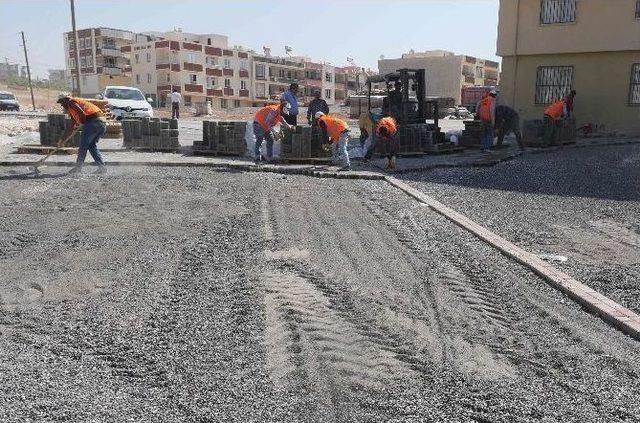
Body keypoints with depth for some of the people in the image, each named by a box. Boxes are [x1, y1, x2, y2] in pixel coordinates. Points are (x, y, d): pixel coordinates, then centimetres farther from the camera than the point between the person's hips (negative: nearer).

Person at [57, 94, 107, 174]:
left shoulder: (71, 102, 5)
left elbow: (82, 114, -13)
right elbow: (72, 127, 39)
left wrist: (82, 123, 5)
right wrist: (63, 138, 42)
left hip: (93, 121, -9)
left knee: (83, 145, 1)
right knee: (92, 146, 15)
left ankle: (78, 167, 6)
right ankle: (102, 167, 8)